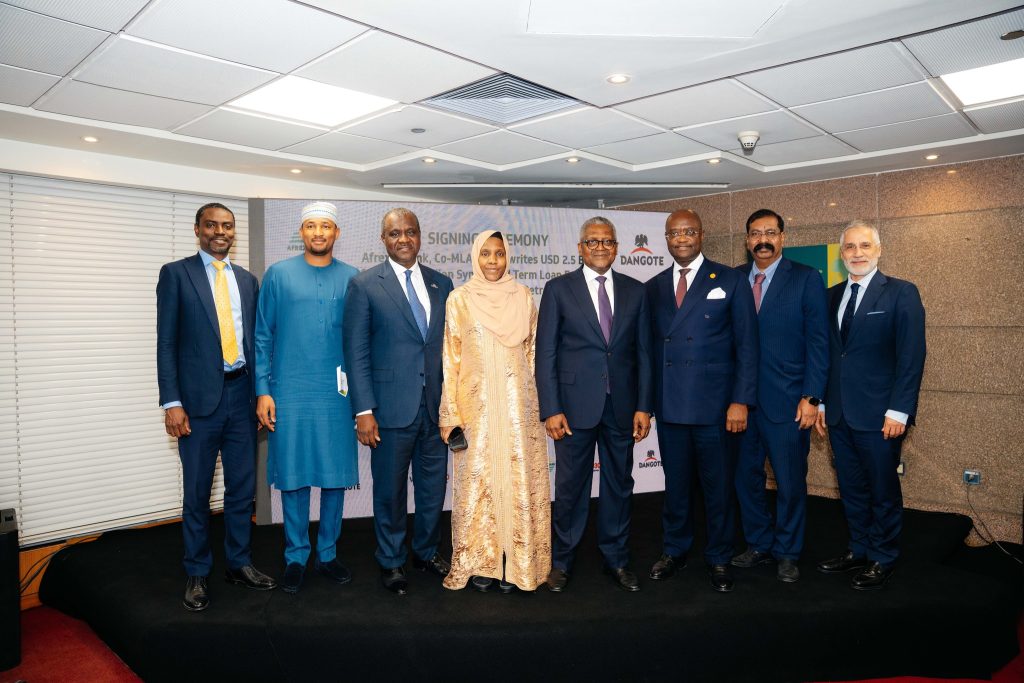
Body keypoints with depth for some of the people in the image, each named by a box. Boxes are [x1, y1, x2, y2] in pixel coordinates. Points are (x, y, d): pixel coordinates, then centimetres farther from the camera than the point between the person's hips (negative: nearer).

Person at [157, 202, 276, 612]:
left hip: (241, 394, 4)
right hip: (199, 397, -4)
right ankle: (197, 574, 22)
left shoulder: (247, 279, 12)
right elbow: (166, 342, -4)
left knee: (242, 486, 11)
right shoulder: (176, 274, 0)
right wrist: (172, 402, -10)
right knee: (197, 491, 6)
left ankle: (239, 564, 27)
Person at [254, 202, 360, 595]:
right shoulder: (278, 274, 4)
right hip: (290, 396, -1)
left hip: (337, 396, 1)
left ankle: (327, 554, 25)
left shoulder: (351, 278, 6)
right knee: (293, 478, 6)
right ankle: (296, 558, 22)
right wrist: (263, 390, -2)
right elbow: (263, 337, 4)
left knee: (336, 476, 8)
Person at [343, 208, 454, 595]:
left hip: (436, 406, 4)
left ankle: (427, 552, 36)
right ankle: (391, 562, 30)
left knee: (434, 486, 14)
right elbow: (356, 353, -5)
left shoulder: (441, 283, 8)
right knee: (390, 490, 10)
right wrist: (364, 410, -11)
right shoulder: (365, 285, -3)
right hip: (391, 407, -3)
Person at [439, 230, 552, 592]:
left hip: (519, 406, 2)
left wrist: (541, 404, 5)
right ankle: (480, 562, 19)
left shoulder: (524, 298, 6)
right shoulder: (459, 300, 1)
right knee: (476, 481, 4)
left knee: (520, 479, 5)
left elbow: (534, 352, 10)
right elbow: (451, 361, 0)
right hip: (476, 406, -1)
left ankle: (516, 561, 18)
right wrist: (449, 416, -4)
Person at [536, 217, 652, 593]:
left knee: (619, 484, 13)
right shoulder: (558, 289, -1)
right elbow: (545, 354, -3)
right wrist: (551, 409, -9)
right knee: (570, 487, 8)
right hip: (575, 404, -2)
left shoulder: (635, 290, 7)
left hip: (621, 406, 3)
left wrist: (643, 406, 1)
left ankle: (616, 559, 30)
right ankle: (562, 561, 25)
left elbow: (643, 352, 7)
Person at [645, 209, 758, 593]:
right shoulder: (653, 288, 10)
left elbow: (747, 345, -3)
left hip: (715, 404, -3)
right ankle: (675, 551, 31)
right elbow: (650, 347, 10)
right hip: (669, 405, 3)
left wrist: (741, 401, -10)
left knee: (718, 486, 7)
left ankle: (719, 559, 25)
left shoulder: (729, 281, 0)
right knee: (675, 484, 14)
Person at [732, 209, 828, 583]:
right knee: (746, 476, 12)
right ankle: (758, 545, 30)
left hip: (787, 401, -3)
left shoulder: (806, 279, -1)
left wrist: (811, 398, -10)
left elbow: (818, 342, -4)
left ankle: (787, 553, 26)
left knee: (791, 481, 7)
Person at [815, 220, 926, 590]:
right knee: (851, 488, 15)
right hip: (839, 413, 5)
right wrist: (822, 401, 10)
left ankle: (882, 559, 24)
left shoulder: (901, 293, -6)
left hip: (879, 414, -5)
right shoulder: (833, 296, 10)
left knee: (883, 490, 8)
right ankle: (859, 550, 30)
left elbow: (911, 356, -10)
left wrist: (899, 411, -15)